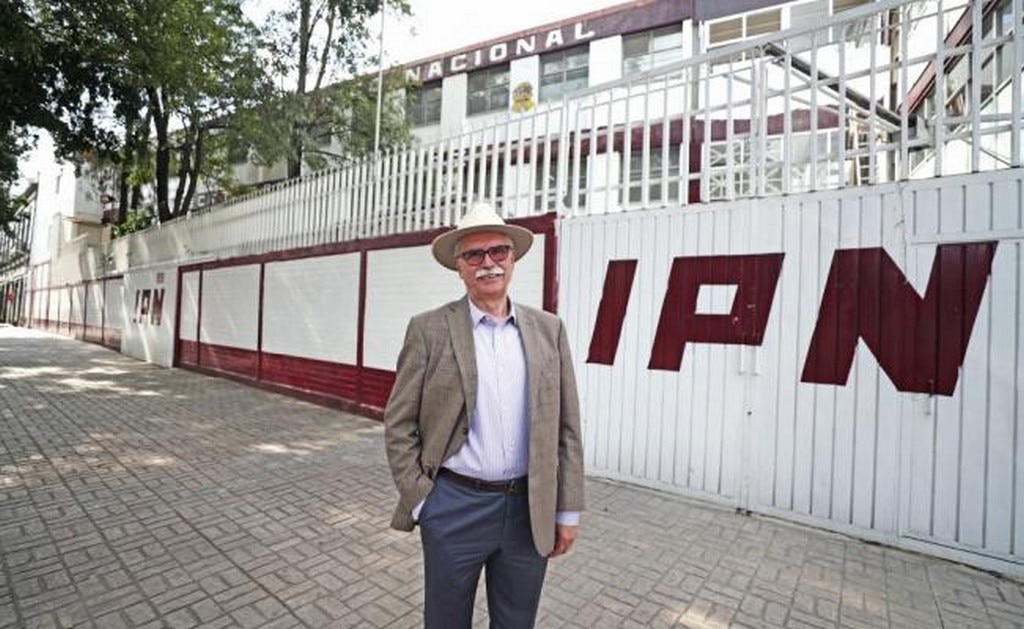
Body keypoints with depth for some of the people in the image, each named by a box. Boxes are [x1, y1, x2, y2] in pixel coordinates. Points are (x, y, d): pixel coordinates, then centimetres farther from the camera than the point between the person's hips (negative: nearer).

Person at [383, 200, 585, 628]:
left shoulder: (548, 329, 0)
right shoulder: (429, 330, -7)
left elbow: (566, 427, 2)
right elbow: (399, 426, -3)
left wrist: (567, 510, 3)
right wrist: (419, 500, -6)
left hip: (530, 510, 2)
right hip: (454, 508, -2)